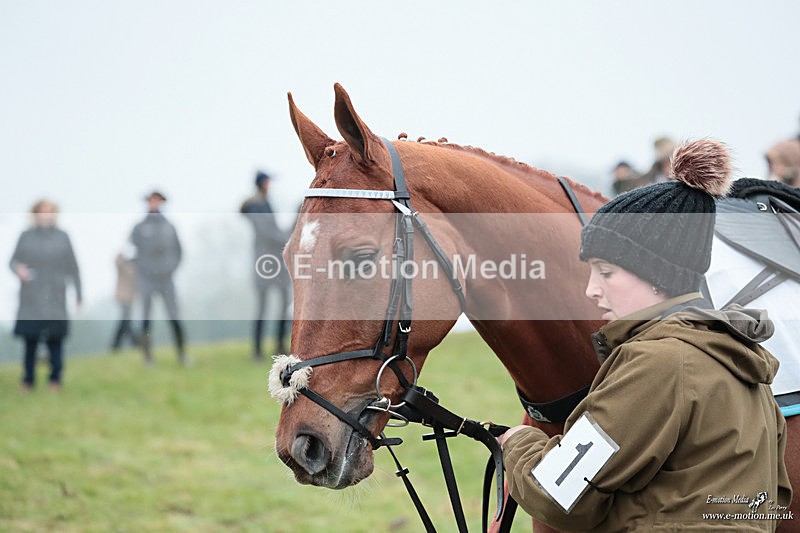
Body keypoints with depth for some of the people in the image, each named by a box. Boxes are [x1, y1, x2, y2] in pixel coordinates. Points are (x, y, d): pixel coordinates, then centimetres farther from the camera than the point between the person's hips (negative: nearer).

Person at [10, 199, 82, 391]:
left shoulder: (62, 238, 8)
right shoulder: (26, 237, 6)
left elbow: (73, 268, 11)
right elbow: (14, 260, 8)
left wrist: (78, 293, 9)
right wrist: (18, 268, -15)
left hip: (55, 299, 0)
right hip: (31, 299, 0)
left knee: (55, 339, -1)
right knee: (30, 339, -1)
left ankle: (55, 379, 8)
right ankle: (28, 380, 8)